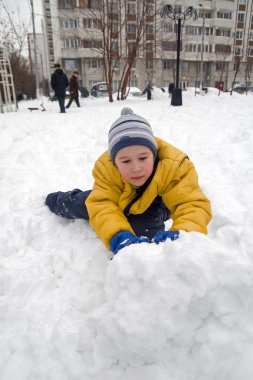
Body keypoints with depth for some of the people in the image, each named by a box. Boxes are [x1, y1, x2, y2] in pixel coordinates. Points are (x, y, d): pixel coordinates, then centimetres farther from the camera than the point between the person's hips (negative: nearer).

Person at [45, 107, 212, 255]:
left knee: (146, 229, -34)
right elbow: (102, 206, -46)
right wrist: (118, 235, -68)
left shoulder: (175, 166, -45)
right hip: (119, 197, 2)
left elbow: (193, 204, -50)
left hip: (155, 204, -1)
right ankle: (58, 201, 58)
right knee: (79, 204, 21)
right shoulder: (106, 168, -38)